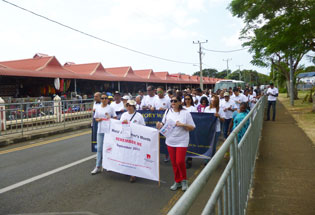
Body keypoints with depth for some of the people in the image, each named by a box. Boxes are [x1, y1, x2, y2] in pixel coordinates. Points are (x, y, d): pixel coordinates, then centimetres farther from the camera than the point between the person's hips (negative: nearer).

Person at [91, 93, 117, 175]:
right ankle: (98, 167, 9)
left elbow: (115, 118, 5)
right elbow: (96, 118, 17)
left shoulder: (111, 108, 2)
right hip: (100, 130, 3)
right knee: (99, 148, 4)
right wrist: (98, 119, -4)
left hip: (109, 130, -3)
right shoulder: (98, 109, 10)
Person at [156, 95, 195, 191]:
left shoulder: (185, 113, -7)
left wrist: (182, 125, -20)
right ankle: (177, 181, 29)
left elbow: (192, 127, -5)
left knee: (180, 161, -9)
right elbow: (164, 124, 15)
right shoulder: (168, 112, 4)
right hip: (170, 141, 4)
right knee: (174, 163, 11)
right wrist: (160, 125, -7)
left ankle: (184, 180, 19)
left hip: (181, 141, -4)